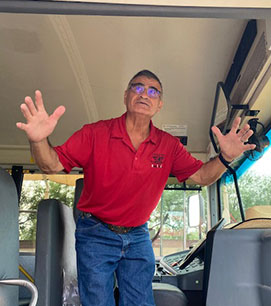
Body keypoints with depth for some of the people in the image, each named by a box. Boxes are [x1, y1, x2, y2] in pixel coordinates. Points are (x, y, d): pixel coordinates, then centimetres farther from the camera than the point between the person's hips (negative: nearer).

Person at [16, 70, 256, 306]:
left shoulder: (169, 145, -2)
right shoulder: (96, 133, -12)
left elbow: (202, 176, 0)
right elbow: (52, 165, -13)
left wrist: (225, 157, -20)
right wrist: (39, 141, -36)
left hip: (138, 238, 3)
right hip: (96, 236, -3)